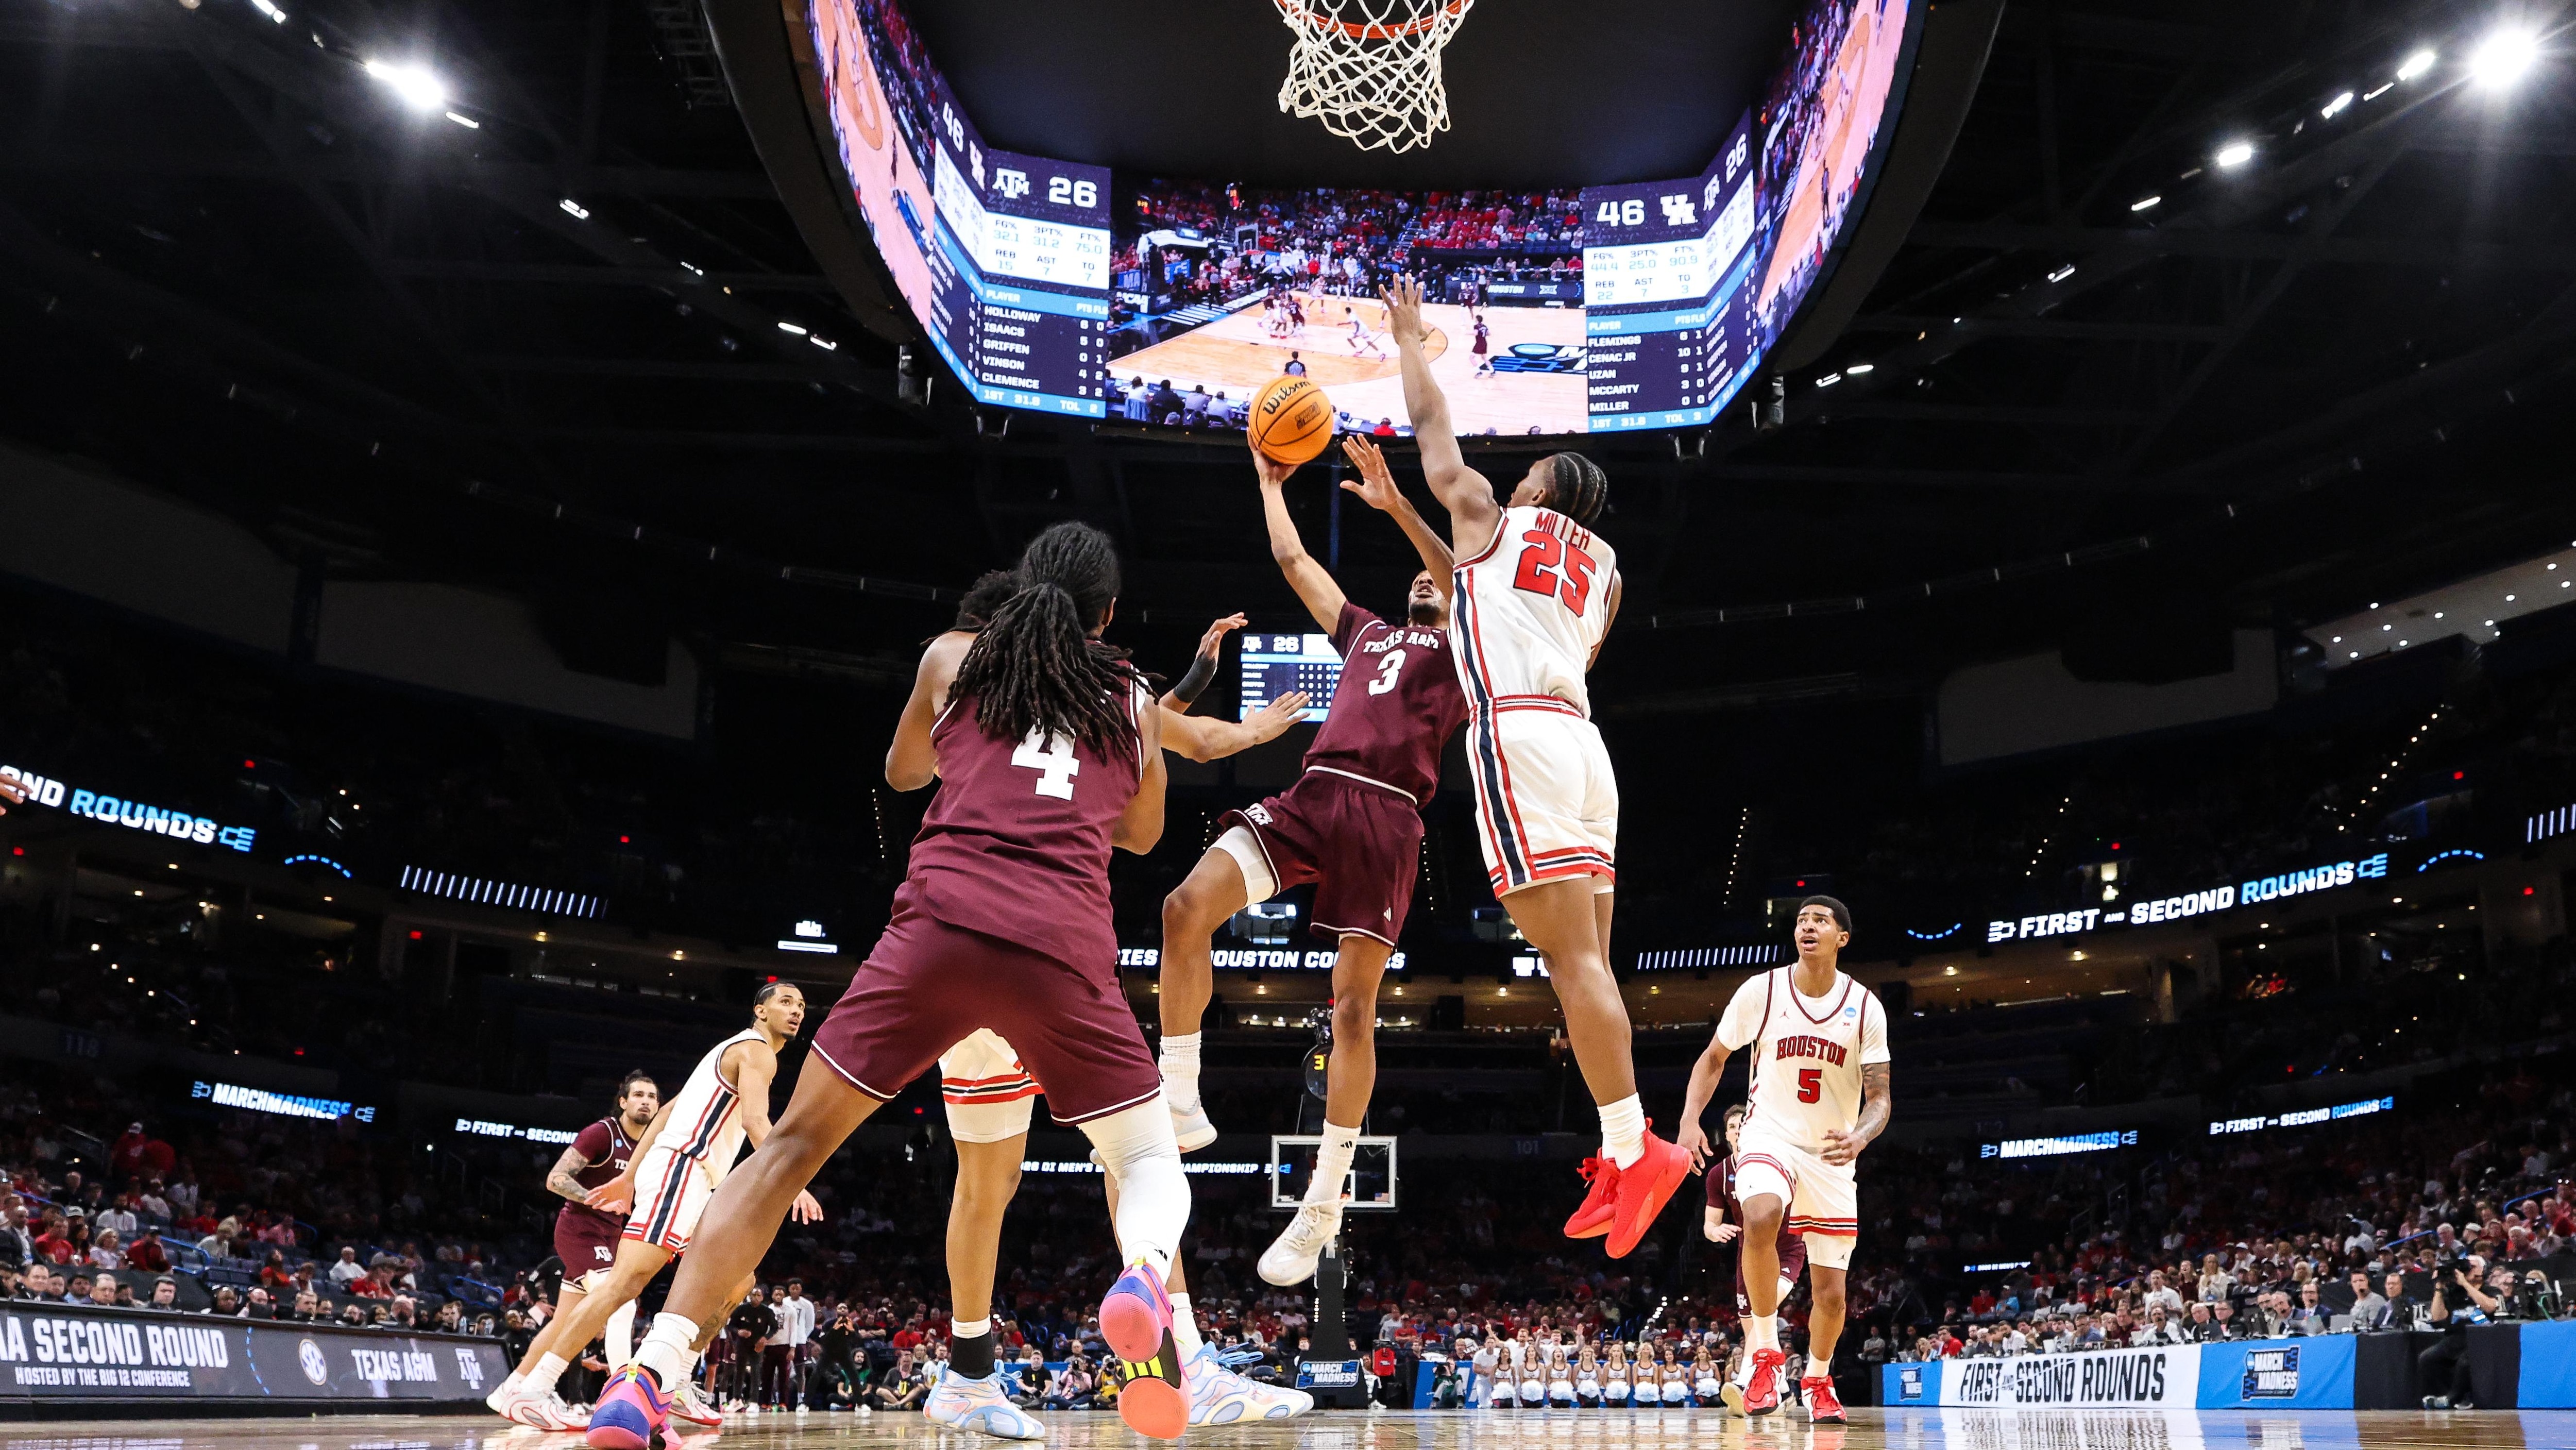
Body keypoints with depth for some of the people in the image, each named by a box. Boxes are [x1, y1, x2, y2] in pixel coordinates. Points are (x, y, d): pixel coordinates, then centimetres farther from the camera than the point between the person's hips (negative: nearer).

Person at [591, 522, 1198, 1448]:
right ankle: (1143, 1277, -21)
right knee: (1152, 1161, 15)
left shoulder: (952, 659, 19)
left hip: (942, 923, 0)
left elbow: (901, 771, 37)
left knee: (794, 1143, 11)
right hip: (1064, 950, 0)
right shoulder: (1135, 701, 20)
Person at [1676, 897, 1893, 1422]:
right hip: (1770, 1137, -2)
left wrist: (1859, 1137, -28)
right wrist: (1690, 1120, -10)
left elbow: (1879, 1097, -6)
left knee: (1830, 1291, 4)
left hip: (1831, 1153, 2)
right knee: (1761, 1217, -36)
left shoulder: (1865, 1007, -6)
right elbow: (1713, 1058, 5)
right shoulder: (1761, 991, -8)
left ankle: (1817, 1381, 34)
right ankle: (1765, 1353, -20)